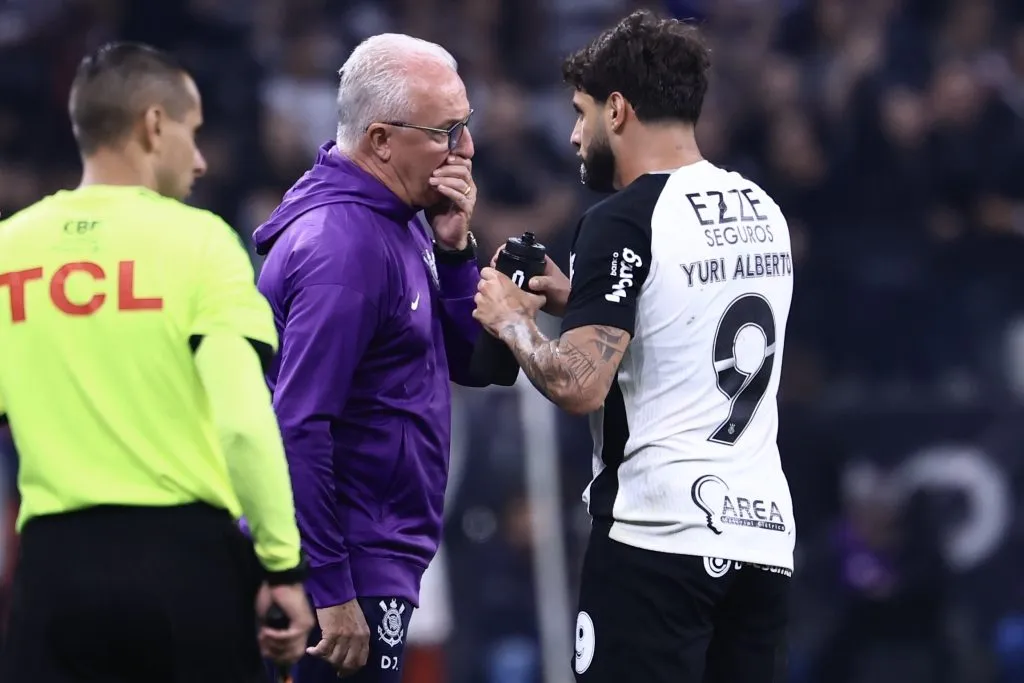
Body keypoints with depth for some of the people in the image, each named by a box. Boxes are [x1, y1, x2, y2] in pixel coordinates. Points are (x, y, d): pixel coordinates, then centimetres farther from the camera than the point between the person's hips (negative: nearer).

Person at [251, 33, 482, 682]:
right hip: (346, 573, -10)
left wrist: (454, 249, -3)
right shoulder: (345, 244, -20)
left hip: (377, 559, 10)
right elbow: (299, 427, -25)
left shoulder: (398, 224, 10)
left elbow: (470, 362, 13)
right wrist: (331, 595, -25)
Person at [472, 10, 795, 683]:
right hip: (764, 531, 7)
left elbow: (579, 387, -19)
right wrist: (580, 299, 22)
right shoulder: (761, 211, 12)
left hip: (659, 534, -7)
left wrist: (511, 320, -1)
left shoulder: (624, 222, -12)